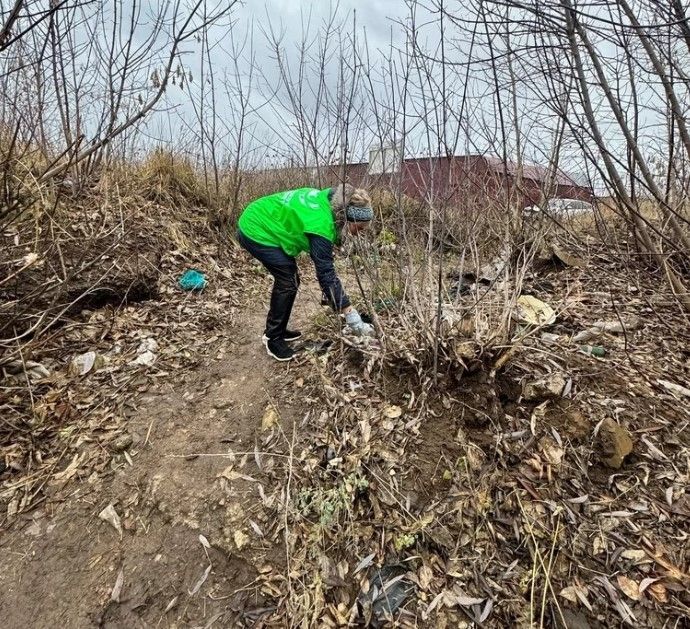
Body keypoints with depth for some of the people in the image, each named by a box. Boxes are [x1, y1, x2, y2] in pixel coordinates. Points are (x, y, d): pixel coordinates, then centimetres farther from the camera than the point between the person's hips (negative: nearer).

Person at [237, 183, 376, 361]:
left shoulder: (329, 201, -5)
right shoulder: (321, 226, -30)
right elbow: (326, 274, -31)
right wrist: (352, 317, -30)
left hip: (257, 222, 9)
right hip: (256, 231, -9)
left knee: (288, 278, 10)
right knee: (288, 282, -9)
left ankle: (277, 330, 24)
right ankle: (273, 338, 5)